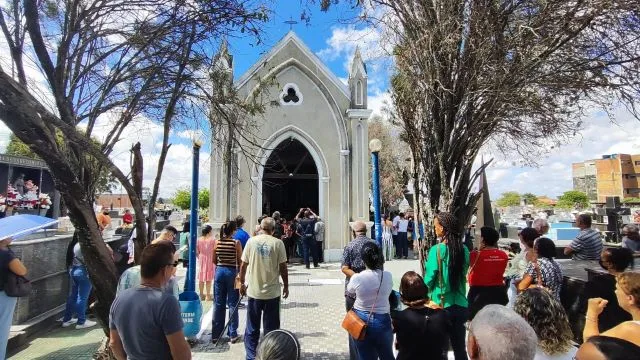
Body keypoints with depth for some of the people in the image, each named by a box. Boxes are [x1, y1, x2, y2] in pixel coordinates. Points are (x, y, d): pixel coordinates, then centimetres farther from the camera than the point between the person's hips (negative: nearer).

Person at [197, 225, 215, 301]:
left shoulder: (199, 240, -3)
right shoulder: (212, 240, -15)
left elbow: (196, 251, 1)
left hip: (202, 260, 4)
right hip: (210, 260, -4)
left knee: (201, 278, 14)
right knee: (208, 279, 4)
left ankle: (201, 295, 23)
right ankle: (208, 296, 9)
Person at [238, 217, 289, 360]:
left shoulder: (251, 241, -3)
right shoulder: (278, 243, -9)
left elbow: (243, 265, 0)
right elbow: (283, 268, -7)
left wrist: (242, 283, 14)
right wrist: (286, 286, 6)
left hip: (254, 291, 2)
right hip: (272, 292, -1)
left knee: (252, 328, 16)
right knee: (270, 328, 12)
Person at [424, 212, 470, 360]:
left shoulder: (437, 250, -18)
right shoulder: (464, 249, -3)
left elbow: (429, 279, -14)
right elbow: (463, 275, 9)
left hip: (440, 305, -5)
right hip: (460, 305, 5)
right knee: (460, 347, 18)